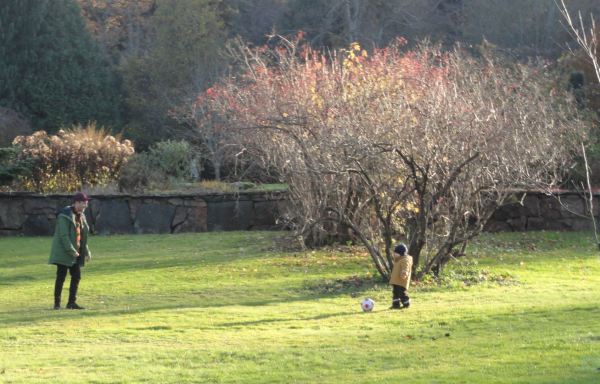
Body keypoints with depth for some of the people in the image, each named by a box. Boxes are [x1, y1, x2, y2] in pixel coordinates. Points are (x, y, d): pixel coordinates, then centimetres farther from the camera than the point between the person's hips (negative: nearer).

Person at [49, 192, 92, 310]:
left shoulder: (80, 216, 12)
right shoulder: (65, 215, -15)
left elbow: (83, 235, 20)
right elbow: (64, 235, -20)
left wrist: (86, 251, 16)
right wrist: (71, 250, -23)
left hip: (76, 252, 8)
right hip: (64, 252, -8)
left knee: (76, 276, 6)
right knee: (61, 277, -4)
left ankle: (72, 302, 13)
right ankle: (57, 303, 2)